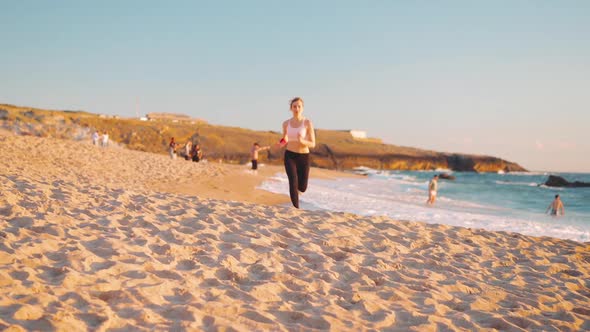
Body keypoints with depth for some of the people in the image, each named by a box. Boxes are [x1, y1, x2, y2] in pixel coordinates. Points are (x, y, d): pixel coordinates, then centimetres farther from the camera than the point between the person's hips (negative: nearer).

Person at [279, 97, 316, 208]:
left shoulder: (308, 123, -9)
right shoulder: (286, 123, 1)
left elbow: (313, 144, -9)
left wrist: (302, 141, -30)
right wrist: (282, 143, -9)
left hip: (303, 157, 0)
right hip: (290, 157, 1)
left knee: (302, 188, 6)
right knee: (293, 182, -21)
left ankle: (297, 188, 46)